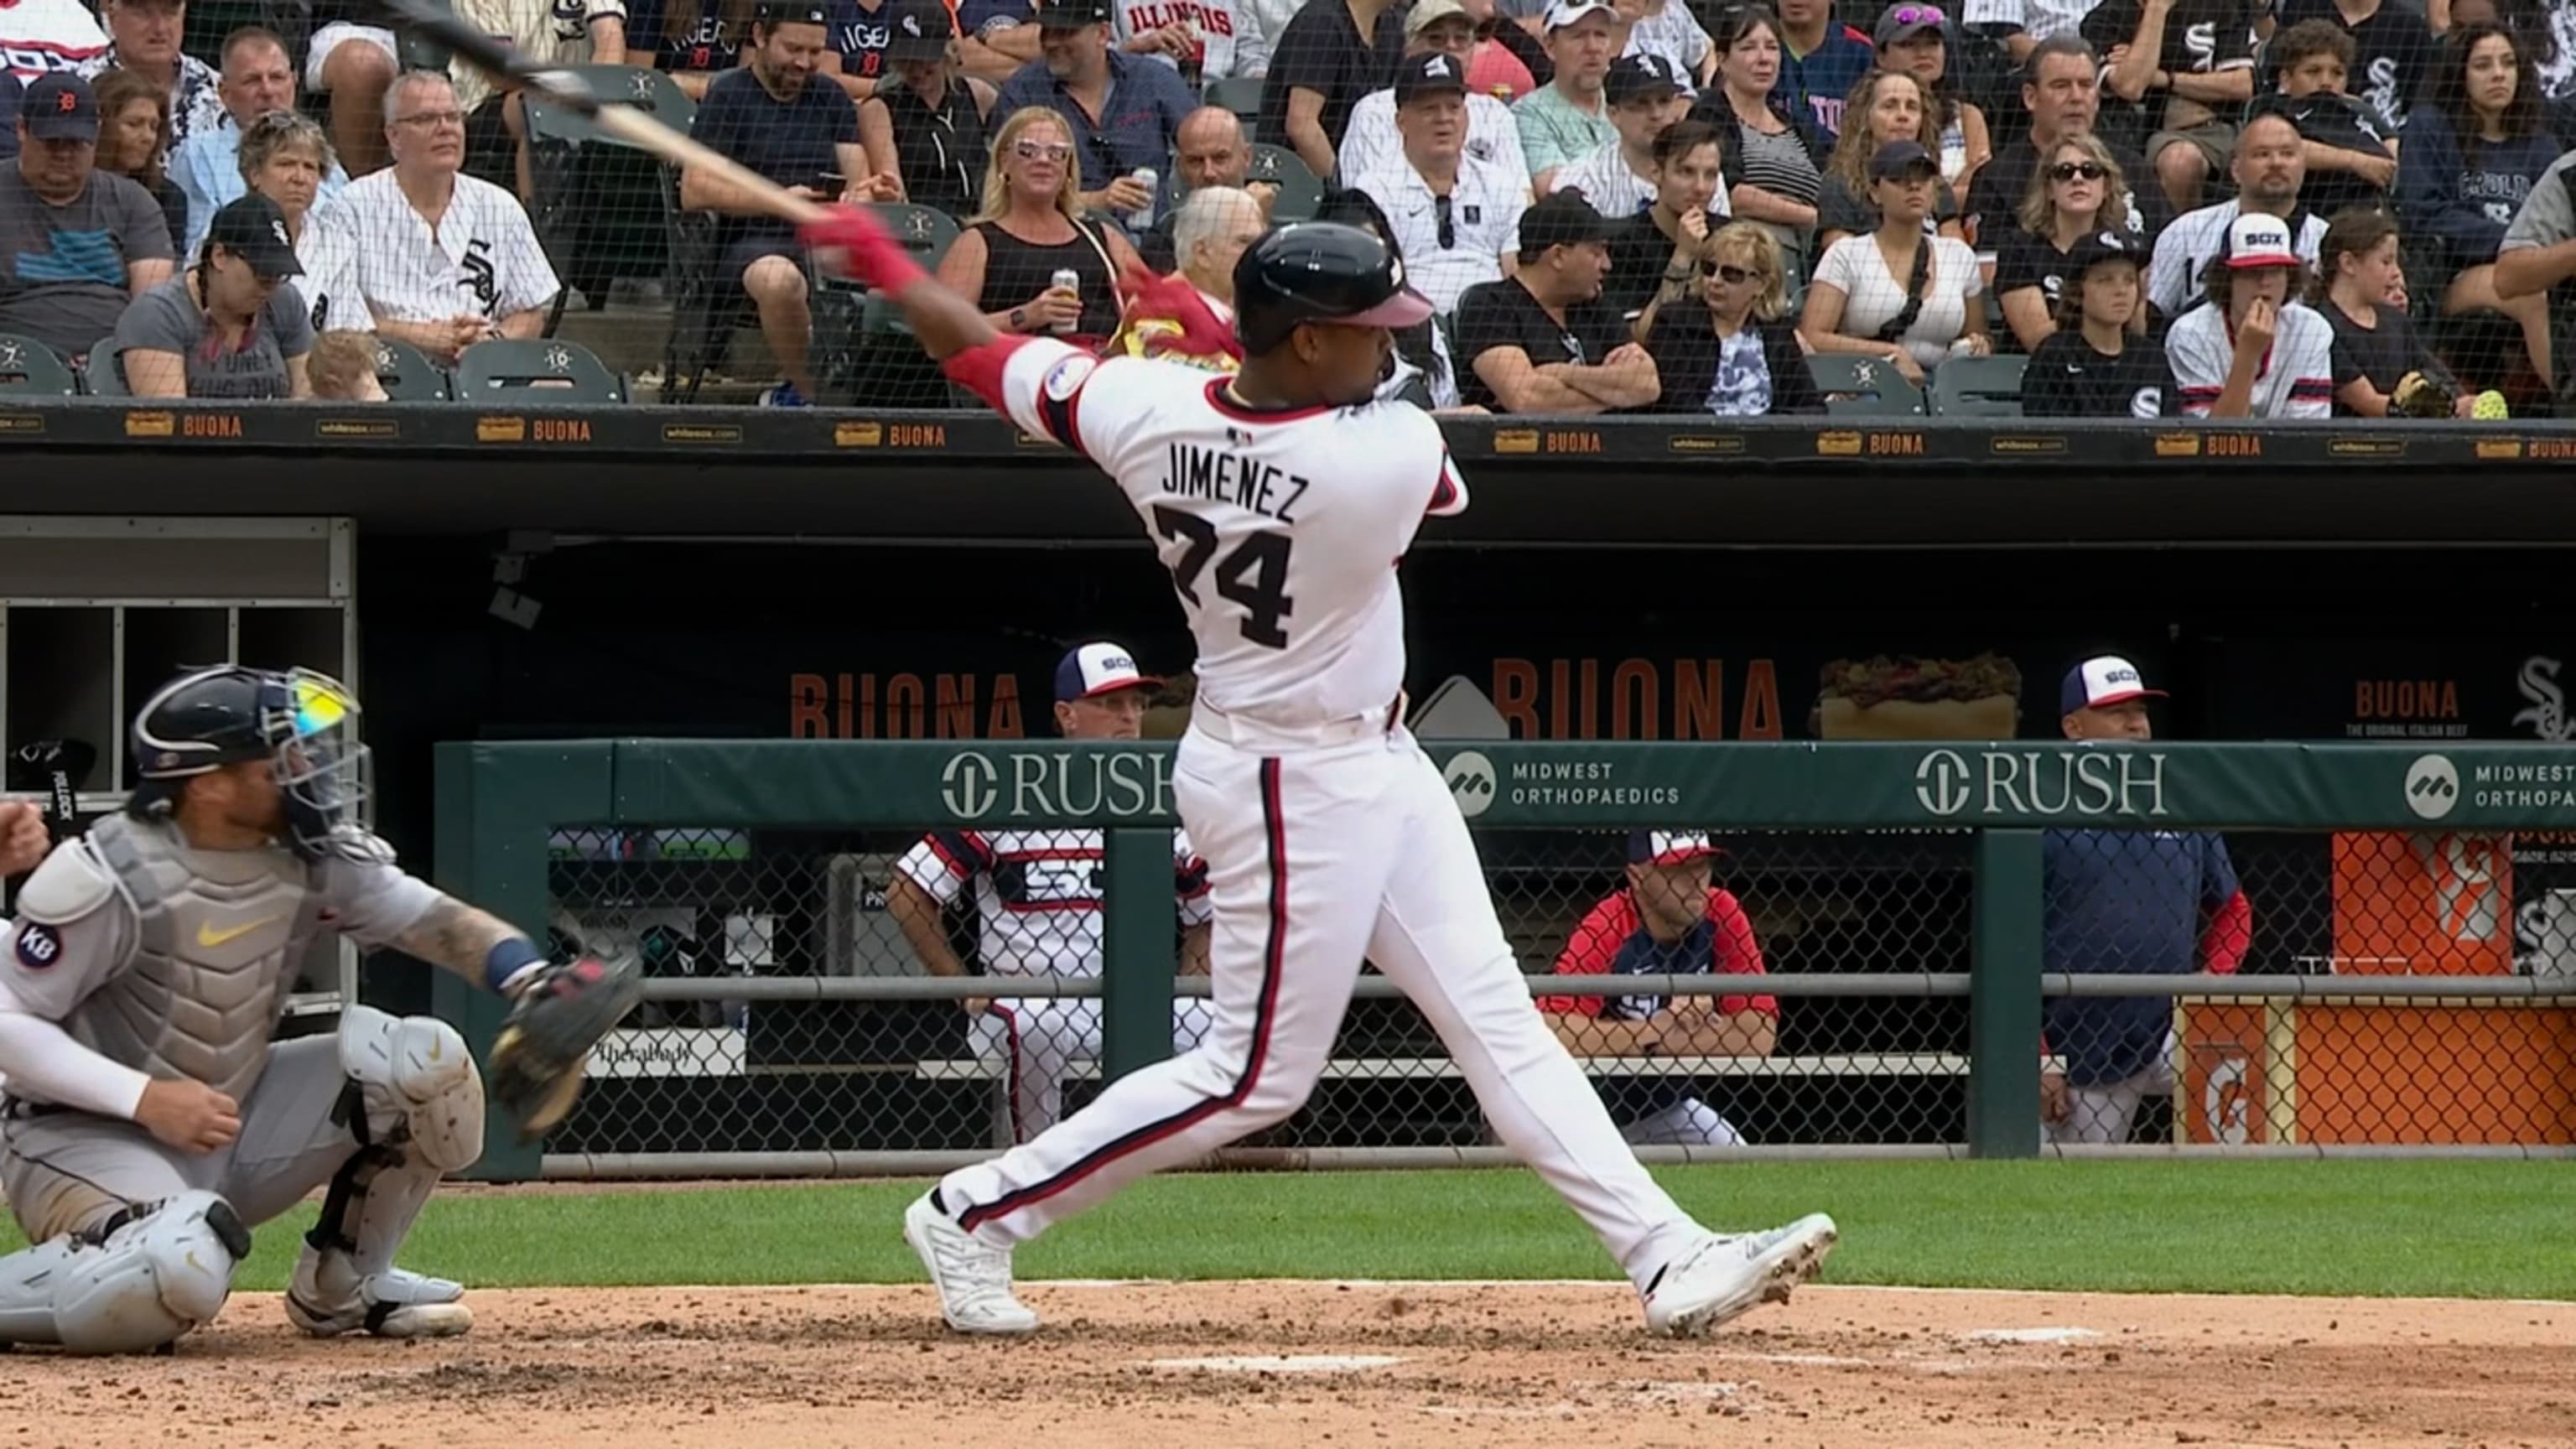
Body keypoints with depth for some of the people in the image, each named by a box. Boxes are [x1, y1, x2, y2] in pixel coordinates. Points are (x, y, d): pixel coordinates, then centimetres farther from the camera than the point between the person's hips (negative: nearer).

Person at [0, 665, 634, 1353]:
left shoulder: (312, 855, -4)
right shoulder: (107, 879, -23)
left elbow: (430, 917, -6)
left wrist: (533, 981, -27)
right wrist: (144, 1097, -30)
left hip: (238, 1125, 7)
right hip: (88, 1138, -7)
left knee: (425, 1060, -9)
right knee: (180, 1273, -39)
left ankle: (342, 1285, 10)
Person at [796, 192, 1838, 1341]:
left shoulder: (1144, 408, -13)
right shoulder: (1392, 456, -27)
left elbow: (985, 358, -1)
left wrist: (882, 263, 17)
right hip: (1296, 788, -8)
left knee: (1499, 1022, 7)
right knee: (1256, 1074, 3)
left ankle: (1668, 1257, 8)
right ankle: (976, 1216, 12)